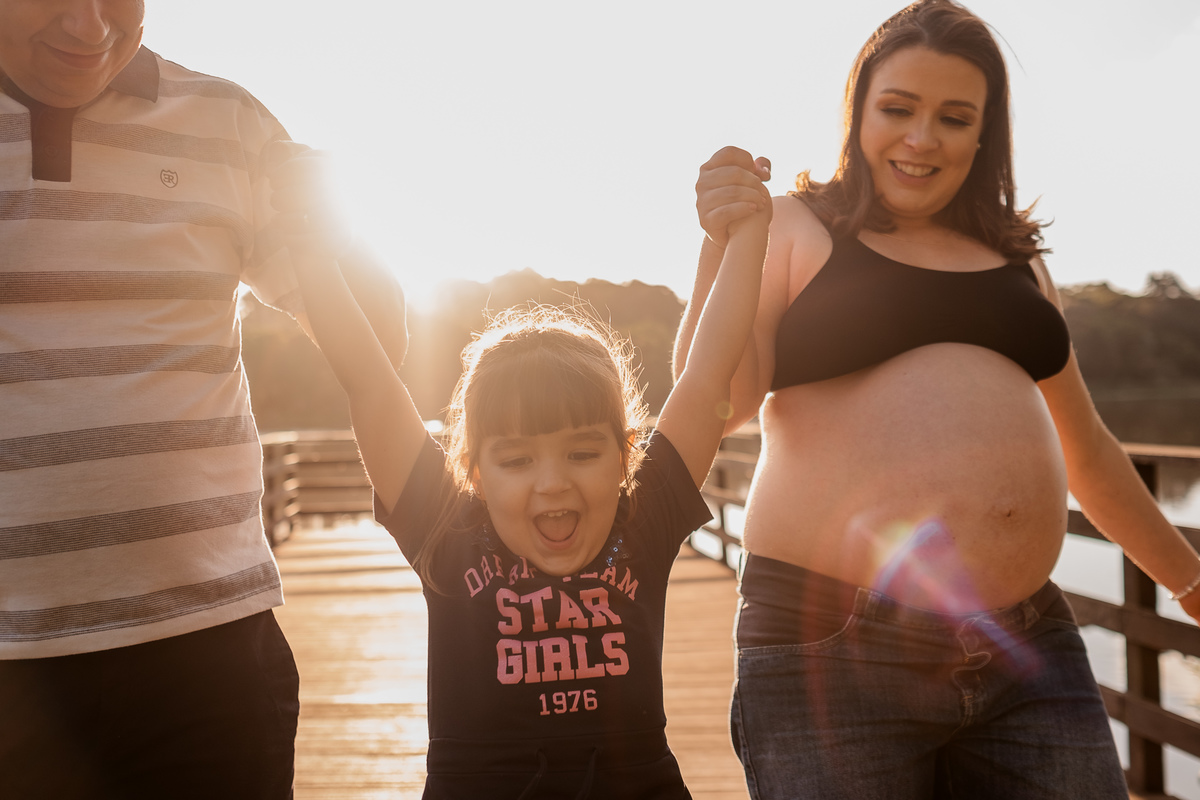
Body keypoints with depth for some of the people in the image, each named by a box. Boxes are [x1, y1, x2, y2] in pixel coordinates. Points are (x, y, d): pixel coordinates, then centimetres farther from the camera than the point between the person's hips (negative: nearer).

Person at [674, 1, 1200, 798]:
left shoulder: (1014, 256, 17)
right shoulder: (798, 229, 4)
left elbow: (1085, 450, 25)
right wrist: (724, 248, -18)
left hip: (1028, 651, 5)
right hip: (835, 644, -4)